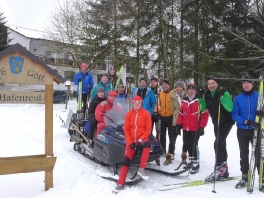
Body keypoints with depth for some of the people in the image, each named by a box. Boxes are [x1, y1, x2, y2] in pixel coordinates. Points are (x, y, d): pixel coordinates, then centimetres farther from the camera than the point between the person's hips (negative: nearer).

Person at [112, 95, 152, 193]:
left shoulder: (146, 114, 1)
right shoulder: (129, 114, 7)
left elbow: (148, 129, -2)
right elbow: (126, 129, 5)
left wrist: (140, 139, -15)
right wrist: (130, 142, -8)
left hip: (142, 139, -2)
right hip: (131, 140, 2)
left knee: (147, 144, -38)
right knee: (126, 160, -12)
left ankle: (141, 169, -30)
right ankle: (120, 184, -12)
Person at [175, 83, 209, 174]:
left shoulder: (199, 101, -9)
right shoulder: (184, 101, 11)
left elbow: (205, 114, -11)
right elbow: (181, 113, 16)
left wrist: (202, 127, -13)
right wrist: (179, 124, 11)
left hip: (196, 128, -6)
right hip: (186, 128, 7)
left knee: (194, 145, -7)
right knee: (187, 145, 12)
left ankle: (196, 163, 5)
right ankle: (191, 160, 29)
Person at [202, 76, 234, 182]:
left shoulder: (224, 93, -18)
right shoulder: (206, 95, -1)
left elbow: (230, 108, -26)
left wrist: (221, 97, -36)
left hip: (226, 123, -6)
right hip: (216, 123, 7)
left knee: (218, 144, -16)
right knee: (221, 145, 14)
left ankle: (218, 170, -10)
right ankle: (224, 169, 25)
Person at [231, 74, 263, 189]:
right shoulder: (238, 99, 1)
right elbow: (234, 115, -2)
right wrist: (245, 121, -19)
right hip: (242, 130, 2)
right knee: (243, 154, 9)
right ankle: (245, 177, 20)